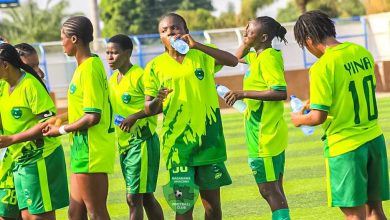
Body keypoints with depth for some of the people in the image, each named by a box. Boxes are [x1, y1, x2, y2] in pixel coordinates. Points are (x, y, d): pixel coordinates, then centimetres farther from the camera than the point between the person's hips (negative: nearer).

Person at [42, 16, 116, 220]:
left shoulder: (89, 69, -17)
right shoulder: (90, 65, 12)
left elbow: (92, 117, -21)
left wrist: (61, 130, -9)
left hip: (91, 150, -10)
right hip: (84, 149, 10)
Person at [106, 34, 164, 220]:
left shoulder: (139, 76, -12)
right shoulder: (112, 80, 12)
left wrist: (135, 116, -25)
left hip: (142, 142, -8)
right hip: (123, 143, 8)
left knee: (133, 198, -11)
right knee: (146, 197, 13)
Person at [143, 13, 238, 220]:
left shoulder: (202, 56, 4)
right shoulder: (155, 66, 4)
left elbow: (233, 61, -15)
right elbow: (149, 109, 3)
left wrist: (197, 45, -24)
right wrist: (157, 100, -20)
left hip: (208, 139, 1)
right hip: (177, 143, -1)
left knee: (212, 201, 6)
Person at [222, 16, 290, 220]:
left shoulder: (268, 58, -16)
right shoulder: (257, 56, 11)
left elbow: (280, 93, -26)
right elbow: (238, 57, 32)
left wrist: (244, 93, -25)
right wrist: (247, 42, 14)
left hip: (265, 137, -10)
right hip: (270, 135, 10)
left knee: (269, 190, -6)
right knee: (274, 190, 13)